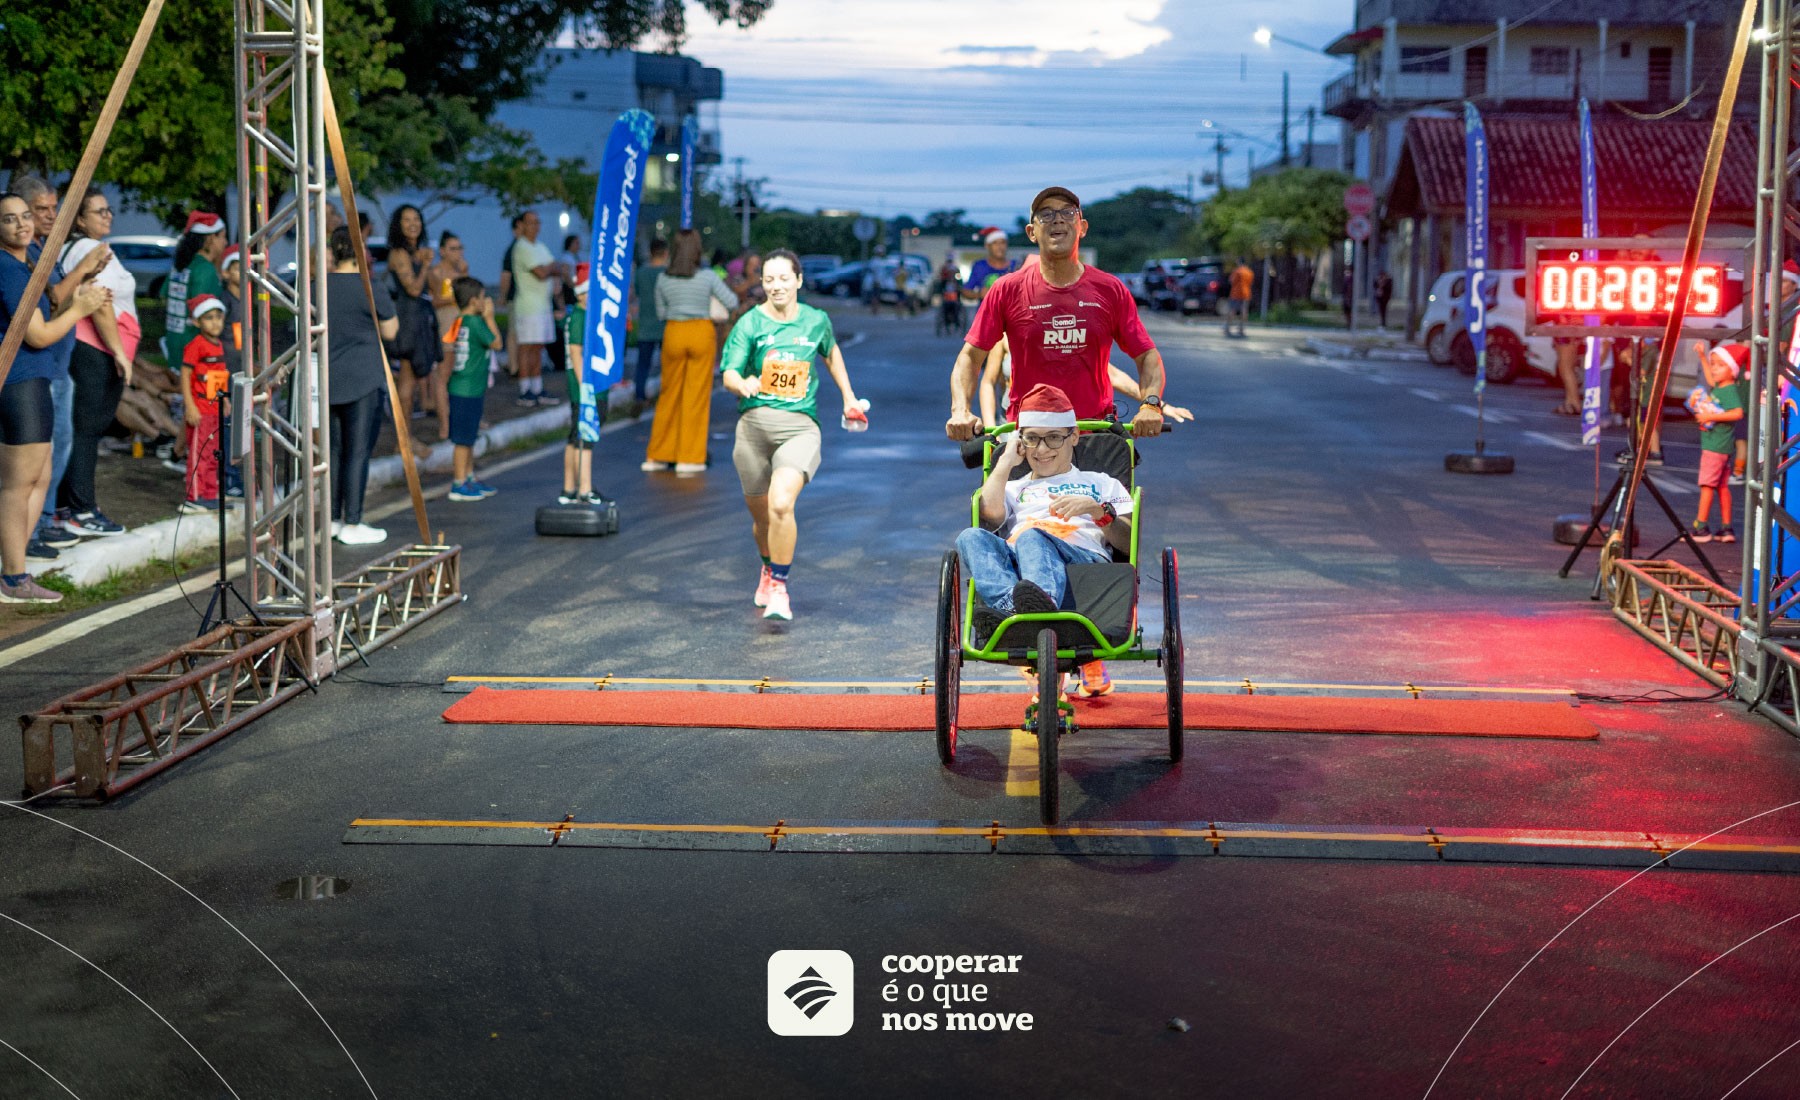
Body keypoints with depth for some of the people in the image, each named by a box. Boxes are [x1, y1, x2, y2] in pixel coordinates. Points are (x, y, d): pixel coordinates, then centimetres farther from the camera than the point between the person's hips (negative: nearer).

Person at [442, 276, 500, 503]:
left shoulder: (459, 322, 10)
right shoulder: (476, 323, -17)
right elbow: (496, 343, -9)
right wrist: (489, 317, -3)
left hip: (460, 388, 9)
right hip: (468, 391, -9)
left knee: (468, 438, 17)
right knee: (463, 440, -3)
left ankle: (469, 479, 26)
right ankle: (459, 485, 1)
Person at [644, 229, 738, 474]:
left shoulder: (663, 279, -1)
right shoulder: (708, 276, -8)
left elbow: (661, 313, 7)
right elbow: (732, 302, -5)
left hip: (674, 333, 2)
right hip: (701, 332, -2)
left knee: (669, 395, 13)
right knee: (696, 396, 4)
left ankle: (657, 456, 17)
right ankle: (689, 458, 5)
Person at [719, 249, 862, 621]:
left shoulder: (816, 321, 6)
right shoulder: (750, 323, 0)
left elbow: (831, 352, 28)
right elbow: (729, 374, -9)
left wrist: (848, 397, 29)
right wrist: (743, 384, -31)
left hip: (800, 426, -1)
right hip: (754, 424, 1)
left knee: (781, 504, -25)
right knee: (761, 516, 14)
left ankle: (779, 586, -10)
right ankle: (769, 568, 46)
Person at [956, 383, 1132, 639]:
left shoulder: (1101, 483, 32)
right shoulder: (1013, 489, 37)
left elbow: (1130, 543, 15)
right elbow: (990, 514, 9)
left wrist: (1097, 510, -1)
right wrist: (1006, 461, 21)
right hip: (1013, 567, 2)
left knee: (1031, 537, -36)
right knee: (971, 537, -29)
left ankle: (1042, 604, -69)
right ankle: (1011, 606, -58)